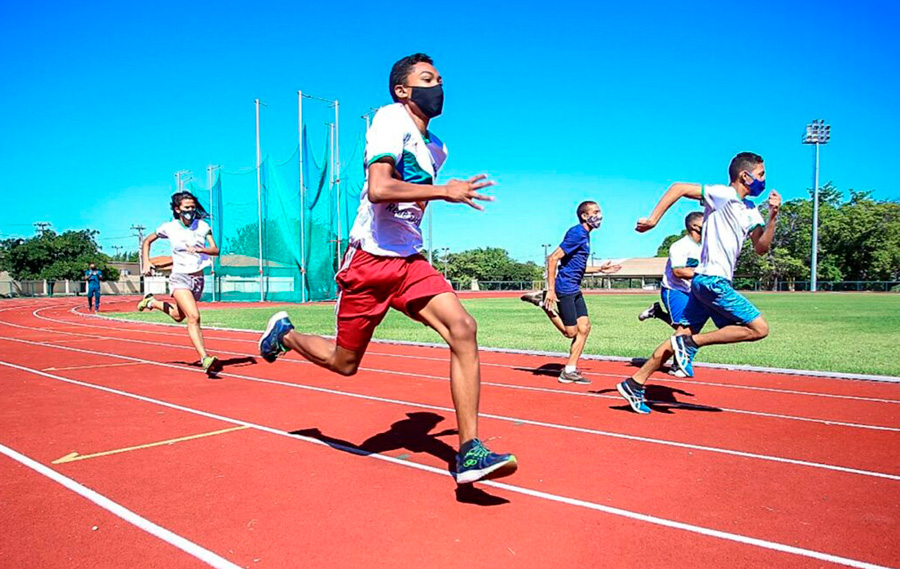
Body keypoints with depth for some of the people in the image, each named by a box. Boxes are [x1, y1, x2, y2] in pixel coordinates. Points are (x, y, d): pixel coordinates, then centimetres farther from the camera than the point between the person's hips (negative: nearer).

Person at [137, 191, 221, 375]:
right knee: (194, 317, -24)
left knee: (178, 316, 21)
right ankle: (205, 359, -31)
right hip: (180, 277, -4)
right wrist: (146, 262, 2)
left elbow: (215, 250, -7)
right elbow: (146, 242, 14)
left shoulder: (203, 226, 1)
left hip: (198, 279, 4)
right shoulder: (169, 228, -2)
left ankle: (152, 302, 49)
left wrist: (200, 249, -25)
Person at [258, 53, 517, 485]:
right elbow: (378, 189, -26)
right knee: (344, 362, 7)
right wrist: (445, 191, -26)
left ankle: (469, 452, -15)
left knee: (463, 329, -18)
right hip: (369, 260, -6)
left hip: (410, 263, 6)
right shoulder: (392, 118, -10)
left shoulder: (437, 149, 14)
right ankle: (283, 333, 40)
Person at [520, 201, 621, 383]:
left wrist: (599, 269, 18)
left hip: (575, 290, 10)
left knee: (585, 327, 6)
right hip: (565, 288, -10)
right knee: (571, 332, -3)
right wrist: (551, 290, -22)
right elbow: (553, 258, -20)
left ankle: (570, 371, 11)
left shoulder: (585, 235, 16)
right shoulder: (577, 233, -14)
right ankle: (543, 300, 7)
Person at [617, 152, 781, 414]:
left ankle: (634, 384, 9)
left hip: (704, 282, 9)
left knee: (681, 338, 6)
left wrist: (772, 217, -1)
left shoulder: (750, 210, 18)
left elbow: (761, 248, 12)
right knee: (759, 328, -8)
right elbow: (679, 187, -11)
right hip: (712, 280, -9)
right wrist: (653, 219, -16)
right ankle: (690, 342, -7)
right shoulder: (724, 195, -8)